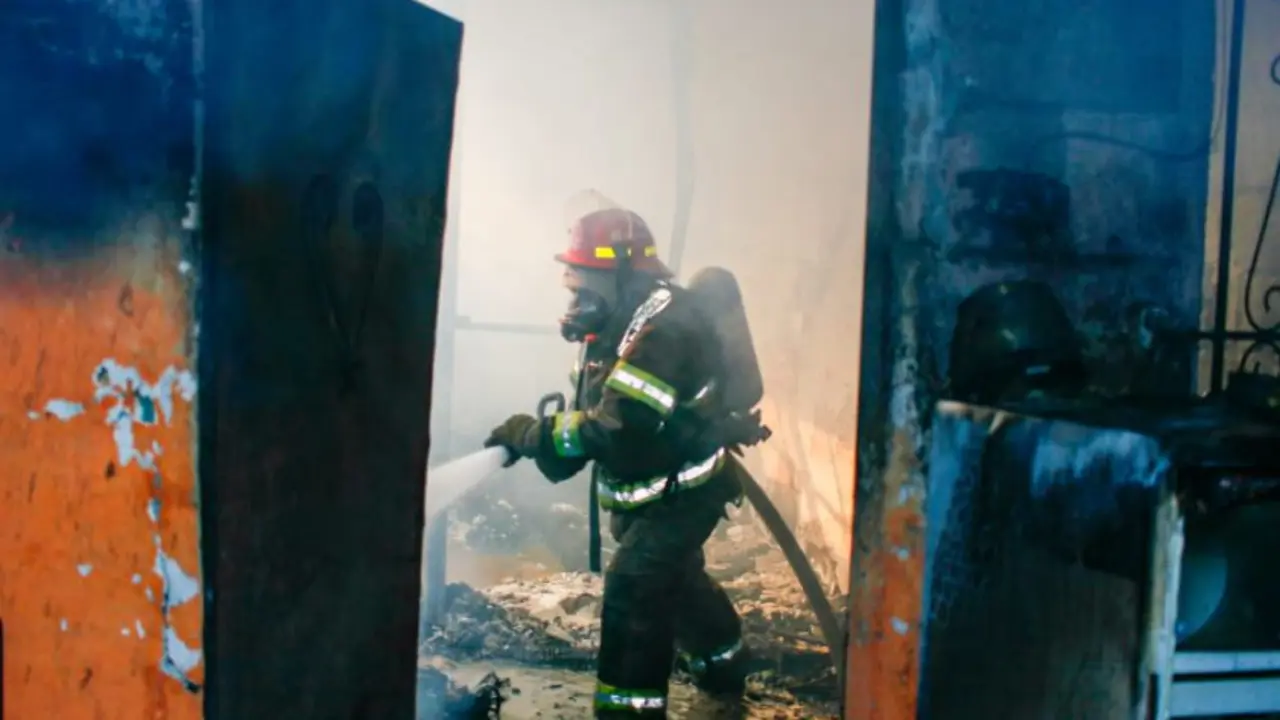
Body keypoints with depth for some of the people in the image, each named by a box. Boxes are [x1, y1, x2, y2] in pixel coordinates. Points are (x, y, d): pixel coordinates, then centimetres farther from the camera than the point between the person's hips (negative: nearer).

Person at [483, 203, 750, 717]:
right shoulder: (619, 319, 1)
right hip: (647, 489, 10)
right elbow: (596, 409, 5)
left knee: (632, 586, -18)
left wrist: (535, 433, -30)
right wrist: (538, 436, -14)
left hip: (686, 488, -10)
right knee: (677, 577, 26)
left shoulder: (666, 326, -30)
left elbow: (619, 426, -36)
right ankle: (722, 665, 49)